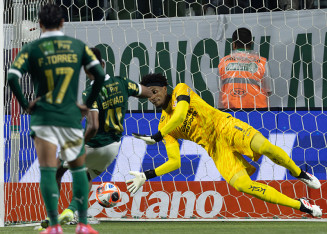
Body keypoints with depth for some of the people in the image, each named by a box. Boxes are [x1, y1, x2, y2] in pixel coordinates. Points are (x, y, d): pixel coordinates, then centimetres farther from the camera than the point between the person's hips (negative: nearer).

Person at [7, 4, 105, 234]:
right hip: (71, 117, 2)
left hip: (43, 117, -2)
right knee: (79, 169, 15)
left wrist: (25, 104, -2)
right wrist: (88, 104, 7)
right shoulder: (78, 46, 6)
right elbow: (100, 75, -2)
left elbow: (12, 77, -13)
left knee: (47, 171, -1)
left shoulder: (31, 49, 0)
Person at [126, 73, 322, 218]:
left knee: (264, 146, -29)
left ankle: (299, 173, 1)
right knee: (241, 185, -21)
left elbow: (180, 115, -18)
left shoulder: (181, 90, 2)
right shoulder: (164, 126, 10)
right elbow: (175, 163, 6)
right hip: (215, 148, 3)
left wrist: (156, 137, -20)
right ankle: (300, 205, -14)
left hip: (223, 125, -2)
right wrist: (146, 176, -4)